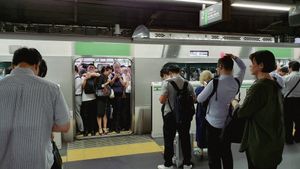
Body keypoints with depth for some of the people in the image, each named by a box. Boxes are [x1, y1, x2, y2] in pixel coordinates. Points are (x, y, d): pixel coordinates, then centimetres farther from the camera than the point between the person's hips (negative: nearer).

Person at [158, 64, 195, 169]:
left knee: (169, 140, 7)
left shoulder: (167, 83, -11)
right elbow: (193, 98, 8)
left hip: (170, 115, -3)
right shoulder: (188, 83, 0)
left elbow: (162, 100, -16)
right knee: (185, 139, 13)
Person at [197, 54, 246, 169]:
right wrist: (234, 57, 12)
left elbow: (199, 99, -8)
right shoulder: (237, 81, -3)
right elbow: (243, 67, 20)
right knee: (227, 153, 17)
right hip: (228, 123, 6)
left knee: (214, 155, 4)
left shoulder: (215, 83, -19)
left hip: (214, 123, -6)